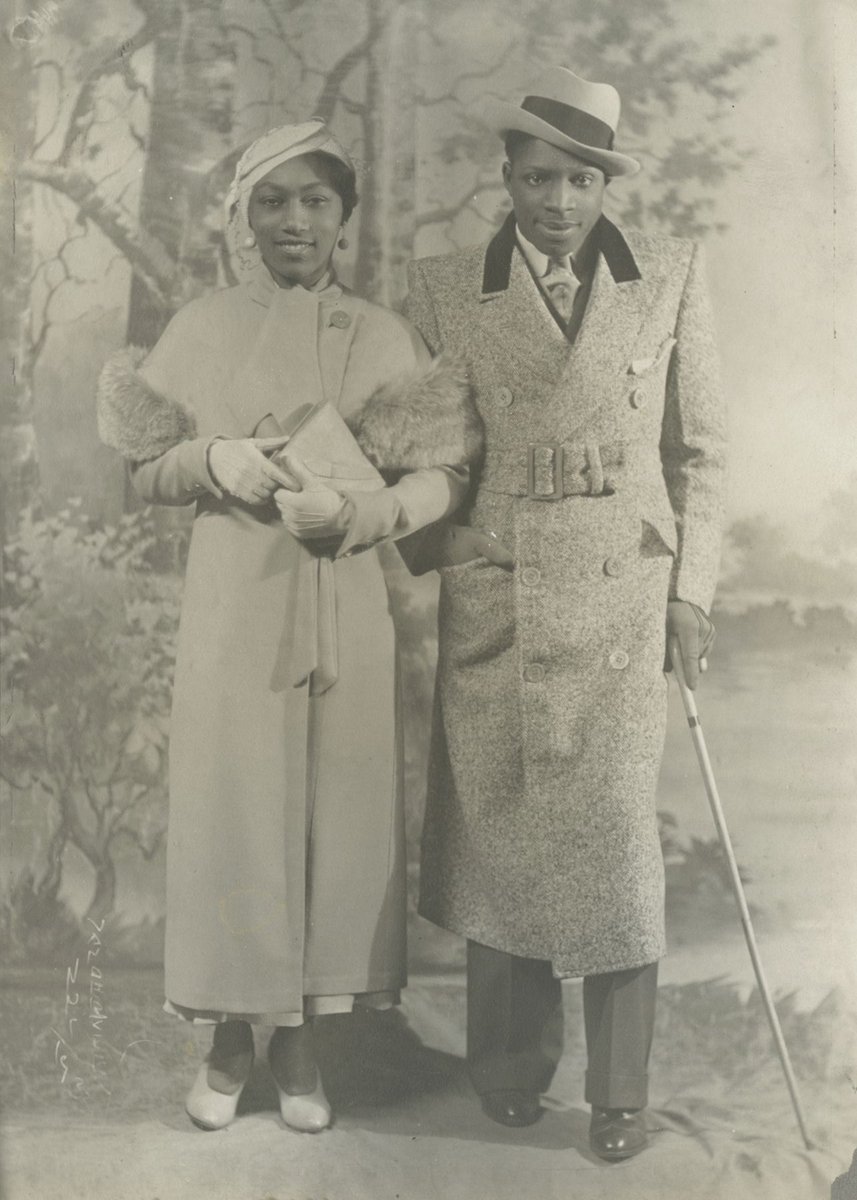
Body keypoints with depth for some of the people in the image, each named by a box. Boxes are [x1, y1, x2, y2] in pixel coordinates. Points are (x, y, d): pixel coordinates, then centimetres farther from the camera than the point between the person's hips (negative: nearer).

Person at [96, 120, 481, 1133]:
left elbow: (447, 472, -1)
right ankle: (232, 1032, 18)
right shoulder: (200, 329, 5)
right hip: (234, 600, 0)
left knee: (337, 809, 3)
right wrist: (213, 458, -13)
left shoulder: (385, 337, 4)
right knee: (232, 802, 1)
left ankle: (298, 1035, 18)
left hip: (344, 604, 1)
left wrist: (356, 514, -18)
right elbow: (145, 472, 7)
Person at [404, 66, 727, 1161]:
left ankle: (619, 1090, 12)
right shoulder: (443, 291, 5)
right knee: (500, 831, 4)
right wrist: (428, 570, 1)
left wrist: (692, 593, 3)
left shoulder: (671, 275, 7)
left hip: (622, 602, 0)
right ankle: (511, 1067, 22)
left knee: (617, 832, -2)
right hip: (493, 607, 1)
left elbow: (698, 451, 8)